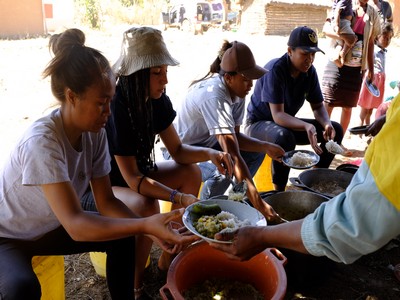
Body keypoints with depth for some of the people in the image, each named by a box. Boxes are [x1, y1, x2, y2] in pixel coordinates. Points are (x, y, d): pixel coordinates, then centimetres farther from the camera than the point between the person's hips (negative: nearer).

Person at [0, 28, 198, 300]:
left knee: (123, 238, -9)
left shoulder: (95, 133, -14)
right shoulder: (42, 142, -35)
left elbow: (107, 202, -11)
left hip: (49, 228, 6)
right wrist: (146, 225, -49)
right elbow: (75, 225, -39)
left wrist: (154, 228, -26)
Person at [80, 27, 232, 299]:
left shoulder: (157, 99, -9)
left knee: (192, 173, -2)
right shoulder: (115, 106, -30)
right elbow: (132, 178, -29)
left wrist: (210, 153, -21)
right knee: (147, 206, -35)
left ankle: (168, 259, 7)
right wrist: (180, 198, -37)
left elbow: (178, 150, -3)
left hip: (135, 173, 8)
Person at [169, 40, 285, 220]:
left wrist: (266, 147, -18)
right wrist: (259, 204, -42)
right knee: (223, 172, -34)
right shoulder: (213, 96, -34)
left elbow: (234, 136, -1)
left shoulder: (237, 91, -7)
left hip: (206, 144, 9)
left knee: (257, 153, 0)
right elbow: (233, 155, -40)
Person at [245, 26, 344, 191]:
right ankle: (279, 191, -23)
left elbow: (318, 106, 2)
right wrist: (306, 126, -47)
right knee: (284, 136, -40)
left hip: (288, 123, 7)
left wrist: (327, 124, -20)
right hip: (258, 124, -7)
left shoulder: (310, 71, -6)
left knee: (336, 129, -3)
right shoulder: (275, 70, -26)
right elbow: (277, 115, -31)